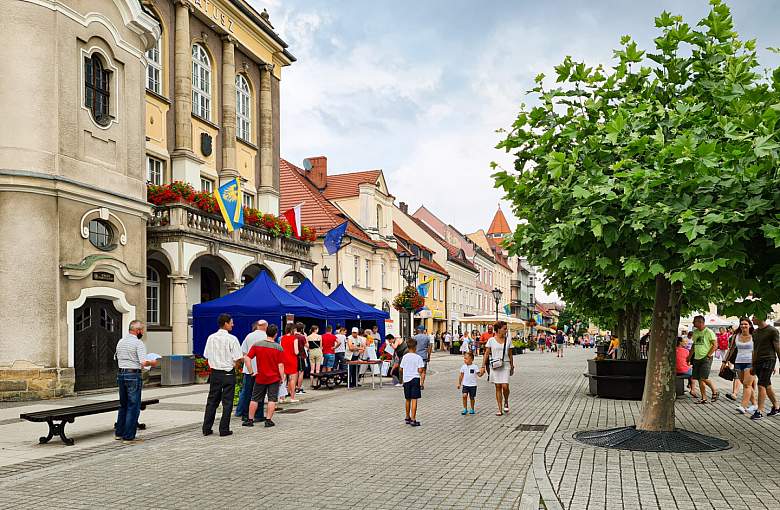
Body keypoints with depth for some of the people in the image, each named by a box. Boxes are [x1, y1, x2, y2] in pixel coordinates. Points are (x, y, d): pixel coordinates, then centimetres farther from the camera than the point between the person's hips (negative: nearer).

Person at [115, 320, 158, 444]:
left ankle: (119, 433, 25)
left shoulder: (120, 341, 10)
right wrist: (152, 363, -1)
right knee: (133, 407, 0)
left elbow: (116, 358, 20)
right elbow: (143, 363, -20)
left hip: (120, 374, 7)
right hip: (133, 375, -7)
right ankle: (129, 437, 1)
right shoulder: (138, 343, -13)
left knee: (123, 405, 19)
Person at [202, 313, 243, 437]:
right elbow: (238, 358, -14)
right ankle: (224, 429, 5)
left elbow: (206, 356, 7)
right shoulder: (231, 339, -13)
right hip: (228, 373, -5)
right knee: (227, 401, 3)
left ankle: (206, 428, 15)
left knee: (212, 400, 13)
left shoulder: (211, 338, 2)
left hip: (215, 373, 5)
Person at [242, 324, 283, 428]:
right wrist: (282, 377, 0)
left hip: (260, 377, 2)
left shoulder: (257, 344, -5)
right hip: (274, 378, -2)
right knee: (272, 399, 6)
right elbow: (280, 365, -11)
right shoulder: (279, 348, -11)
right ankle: (268, 420, 5)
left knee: (255, 399, 12)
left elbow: (247, 358, -9)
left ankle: (250, 420, 17)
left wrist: (251, 371, -3)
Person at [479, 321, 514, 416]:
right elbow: (486, 354, 0)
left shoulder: (508, 340, 5)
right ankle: (500, 410, 8)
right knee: (498, 387, 2)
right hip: (495, 366, -1)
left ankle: (506, 402, 19)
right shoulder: (491, 340, -1)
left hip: (505, 365, 1)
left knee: (505, 386, -11)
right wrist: (483, 366, -6)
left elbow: (510, 355, 13)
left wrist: (512, 366, 14)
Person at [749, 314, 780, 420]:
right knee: (767, 386, 13)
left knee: (761, 386, -12)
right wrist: (753, 365, 21)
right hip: (758, 362, 7)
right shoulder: (755, 332, 14)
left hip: (768, 360, -7)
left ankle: (759, 411, -11)